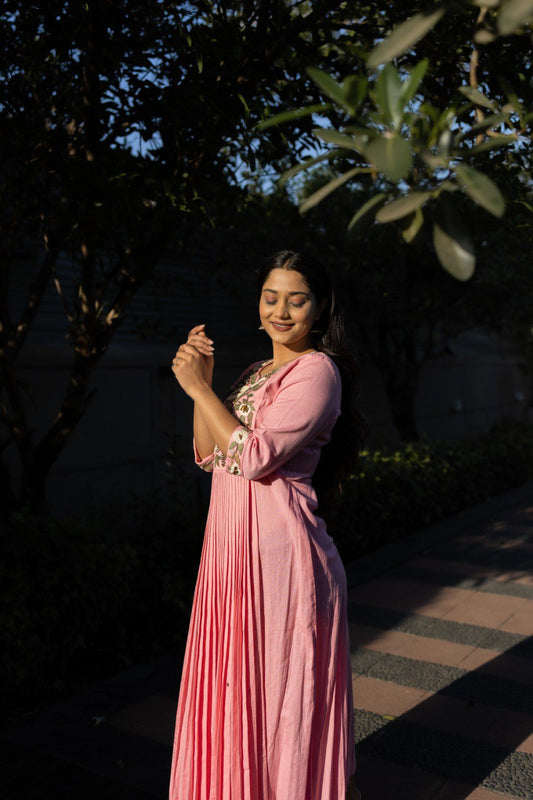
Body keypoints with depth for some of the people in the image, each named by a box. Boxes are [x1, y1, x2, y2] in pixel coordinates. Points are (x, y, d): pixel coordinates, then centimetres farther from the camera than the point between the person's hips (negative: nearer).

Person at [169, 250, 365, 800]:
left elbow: (254, 457, -20)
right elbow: (209, 457, 9)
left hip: (281, 549, -8)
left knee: (284, 688, 6)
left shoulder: (316, 371, -12)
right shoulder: (256, 373, 15)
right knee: (241, 683, 19)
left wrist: (199, 387, -14)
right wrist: (199, 382, -1)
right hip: (233, 544, 8)